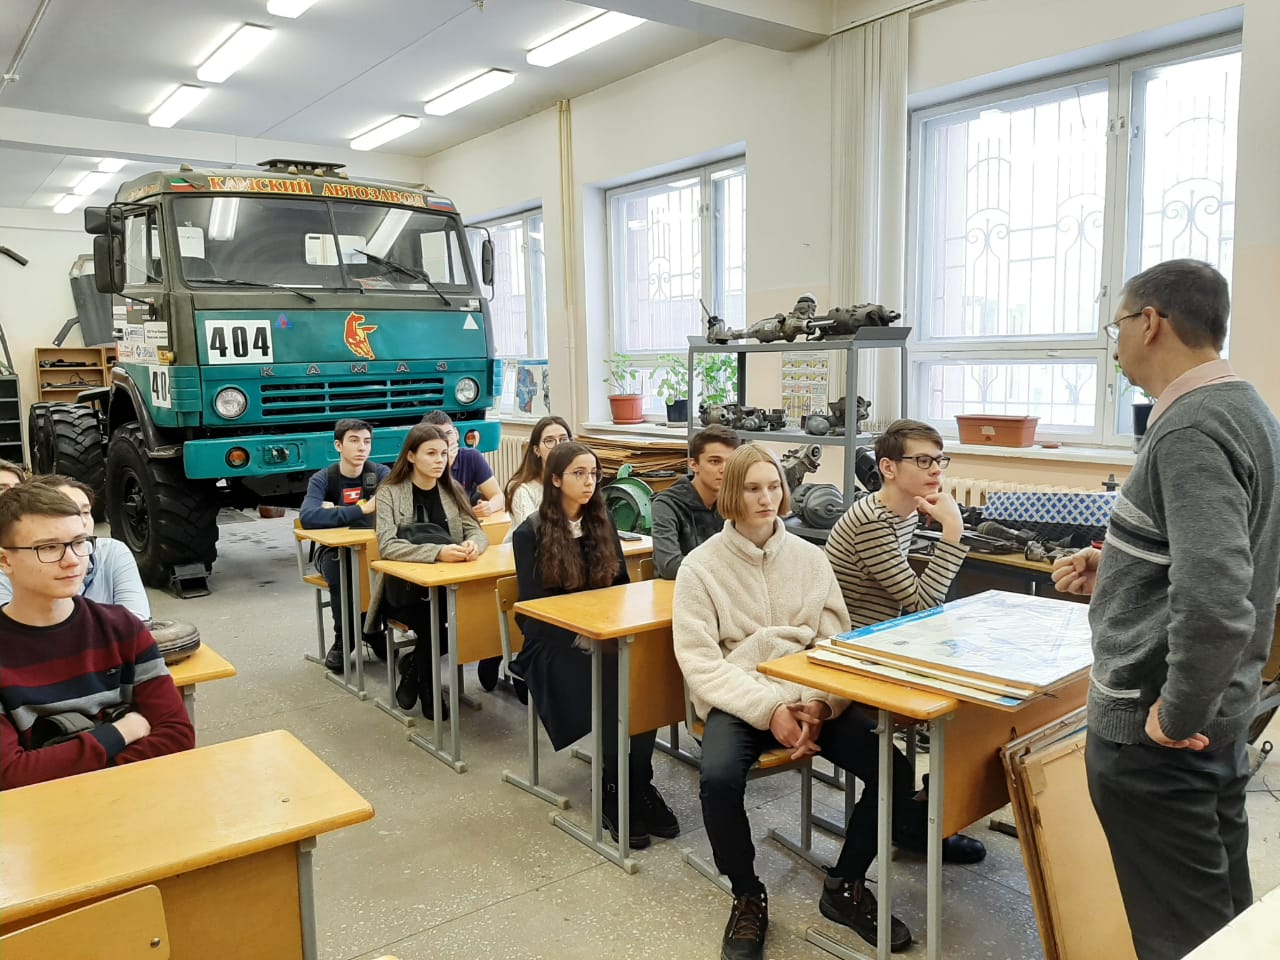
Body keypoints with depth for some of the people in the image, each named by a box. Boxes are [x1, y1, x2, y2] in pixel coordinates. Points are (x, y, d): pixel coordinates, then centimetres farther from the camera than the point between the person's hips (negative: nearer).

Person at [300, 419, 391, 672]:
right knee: (339, 566, -36)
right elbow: (307, 518, -28)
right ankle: (344, 638, -12)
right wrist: (362, 510, -33)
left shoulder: (381, 473, -4)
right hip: (333, 549, -1)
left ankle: (372, 629, -4)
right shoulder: (322, 479, -8)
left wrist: (335, 512, -21)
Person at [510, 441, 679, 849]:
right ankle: (616, 793, -11)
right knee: (615, 692, -31)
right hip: (554, 643, -4)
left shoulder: (603, 523, 10)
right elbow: (532, 606, -7)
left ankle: (639, 785, -10)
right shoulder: (530, 534, -3)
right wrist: (579, 636, -20)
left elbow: (622, 585, 14)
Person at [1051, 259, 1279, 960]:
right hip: (1221, 713, 10)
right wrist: (1117, 573, 12)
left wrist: (1177, 717, -19)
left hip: (1152, 728, -10)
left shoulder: (1189, 430, -22)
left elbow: (1215, 604, -32)